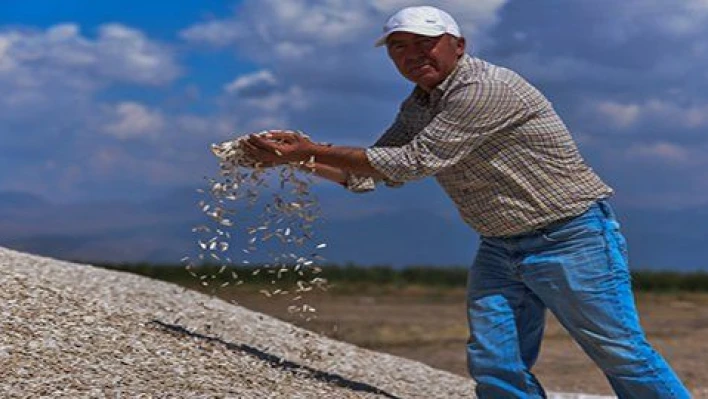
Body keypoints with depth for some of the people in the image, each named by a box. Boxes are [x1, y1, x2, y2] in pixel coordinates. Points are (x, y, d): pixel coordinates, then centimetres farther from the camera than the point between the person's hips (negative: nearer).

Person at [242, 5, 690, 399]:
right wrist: (298, 156, -3)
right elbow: (367, 172, 12)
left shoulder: (486, 88, -22)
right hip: (501, 249, 8)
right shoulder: (417, 109, 8)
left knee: (621, 355, -3)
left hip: (572, 238, -8)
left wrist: (312, 150, -18)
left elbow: (411, 163, -23)